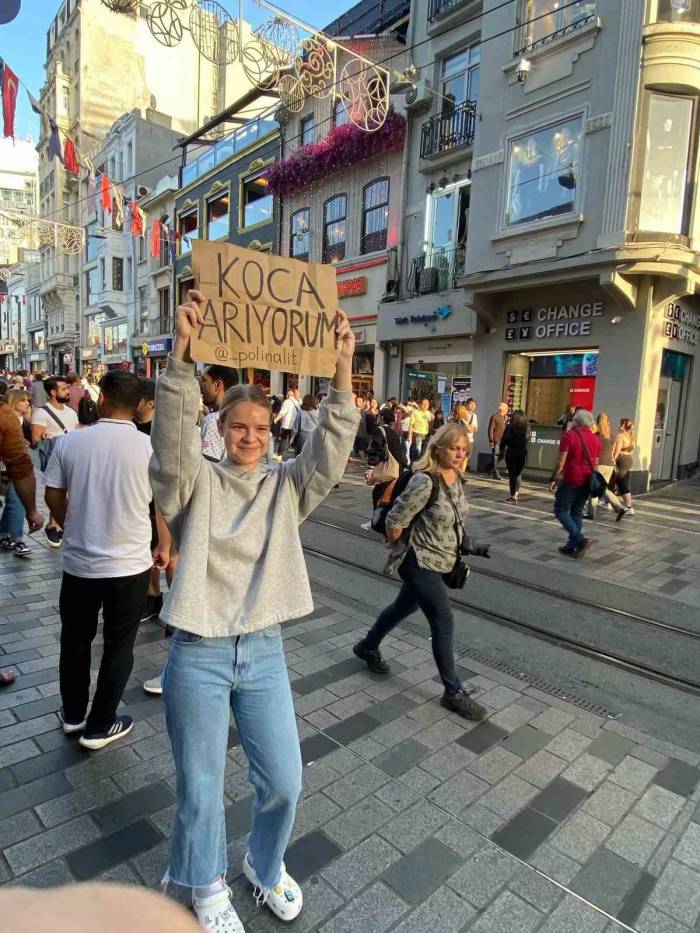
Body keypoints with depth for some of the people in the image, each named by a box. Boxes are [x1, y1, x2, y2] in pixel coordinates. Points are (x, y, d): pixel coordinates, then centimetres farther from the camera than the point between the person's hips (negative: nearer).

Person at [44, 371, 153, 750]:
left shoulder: (70, 441, -7)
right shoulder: (150, 448, -13)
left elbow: (53, 498, 2)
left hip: (78, 562, 3)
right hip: (129, 564, -2)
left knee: (75, 639, 22)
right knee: (118, 645, 14)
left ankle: (73, 714, 39)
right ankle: (99, 726, 25)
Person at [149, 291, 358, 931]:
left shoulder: (287, 487, 1)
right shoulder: (196, 484, -6)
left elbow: (331, 448, -14)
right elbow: (173, 438, -25)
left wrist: (342, 370, -25)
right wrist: (182, 356, -38)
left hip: (264, 652, 3)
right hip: (198, 656, -2)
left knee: (284, 781, 14)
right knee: (201, 788, 15)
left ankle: (265, 866, 48)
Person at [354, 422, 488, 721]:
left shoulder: (456, 478, 1)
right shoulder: (425, 482, -26)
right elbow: (394, 521, -21)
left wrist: (462, 545, 16)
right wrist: (400, 546, -5)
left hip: (437, 562, 9)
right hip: (419, 563, -9)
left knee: (404, 606, 24)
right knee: (444, 624, -3)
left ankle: (367, 647, 47)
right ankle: (454, 692, 14)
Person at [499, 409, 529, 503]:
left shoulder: (509, 427, -9)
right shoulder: (527, 427, 0)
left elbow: (504, 440, -8)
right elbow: (528, 440, 2)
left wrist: (501, 451, 1)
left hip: (511, 452, -3)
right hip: (523, 453, 3)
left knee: (512, 474, 2)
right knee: (518, 474, 19)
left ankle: (513, 496, 1)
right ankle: (517, 492, 27)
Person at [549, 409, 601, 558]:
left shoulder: (569, 435, -9)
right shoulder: (596, 439, 9)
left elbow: (561, 461, -13)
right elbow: (595, 463, 13)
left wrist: (553, 479, -8)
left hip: (571, 480, -6)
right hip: (587, 482, 6)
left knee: (561, 510, 3)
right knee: (577, 513, 13)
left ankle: (580, 540, -10)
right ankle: (571, 546, 15)